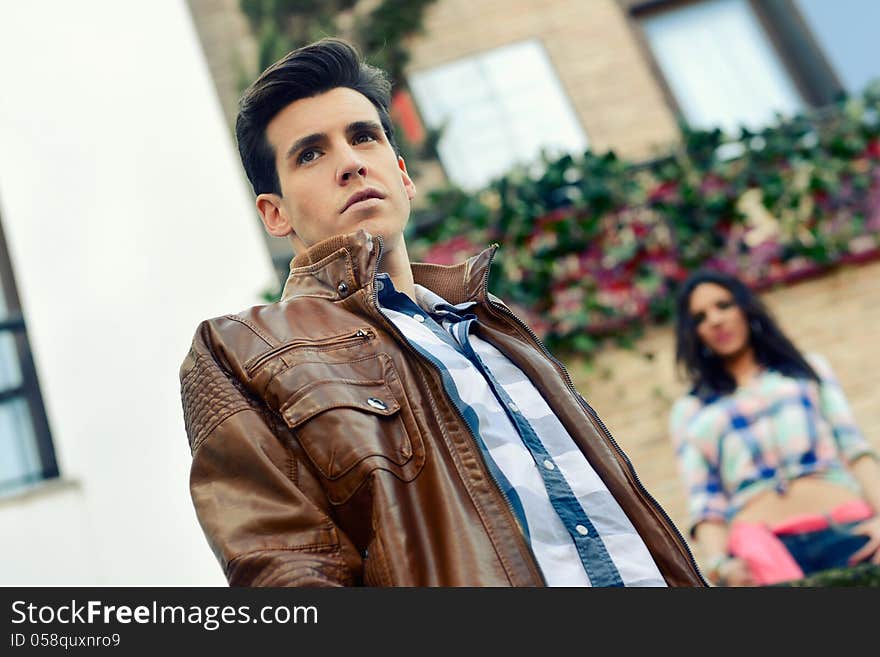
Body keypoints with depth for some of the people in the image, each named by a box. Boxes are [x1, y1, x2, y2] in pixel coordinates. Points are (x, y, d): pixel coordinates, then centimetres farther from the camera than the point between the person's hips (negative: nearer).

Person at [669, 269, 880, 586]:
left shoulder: (809, 368, 26)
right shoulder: (689, 412, 21)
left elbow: (853, 444, 14)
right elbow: (704, 504, 10)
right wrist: (718, 563, -10)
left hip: (845, 531, 1)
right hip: (762, 544, -1)